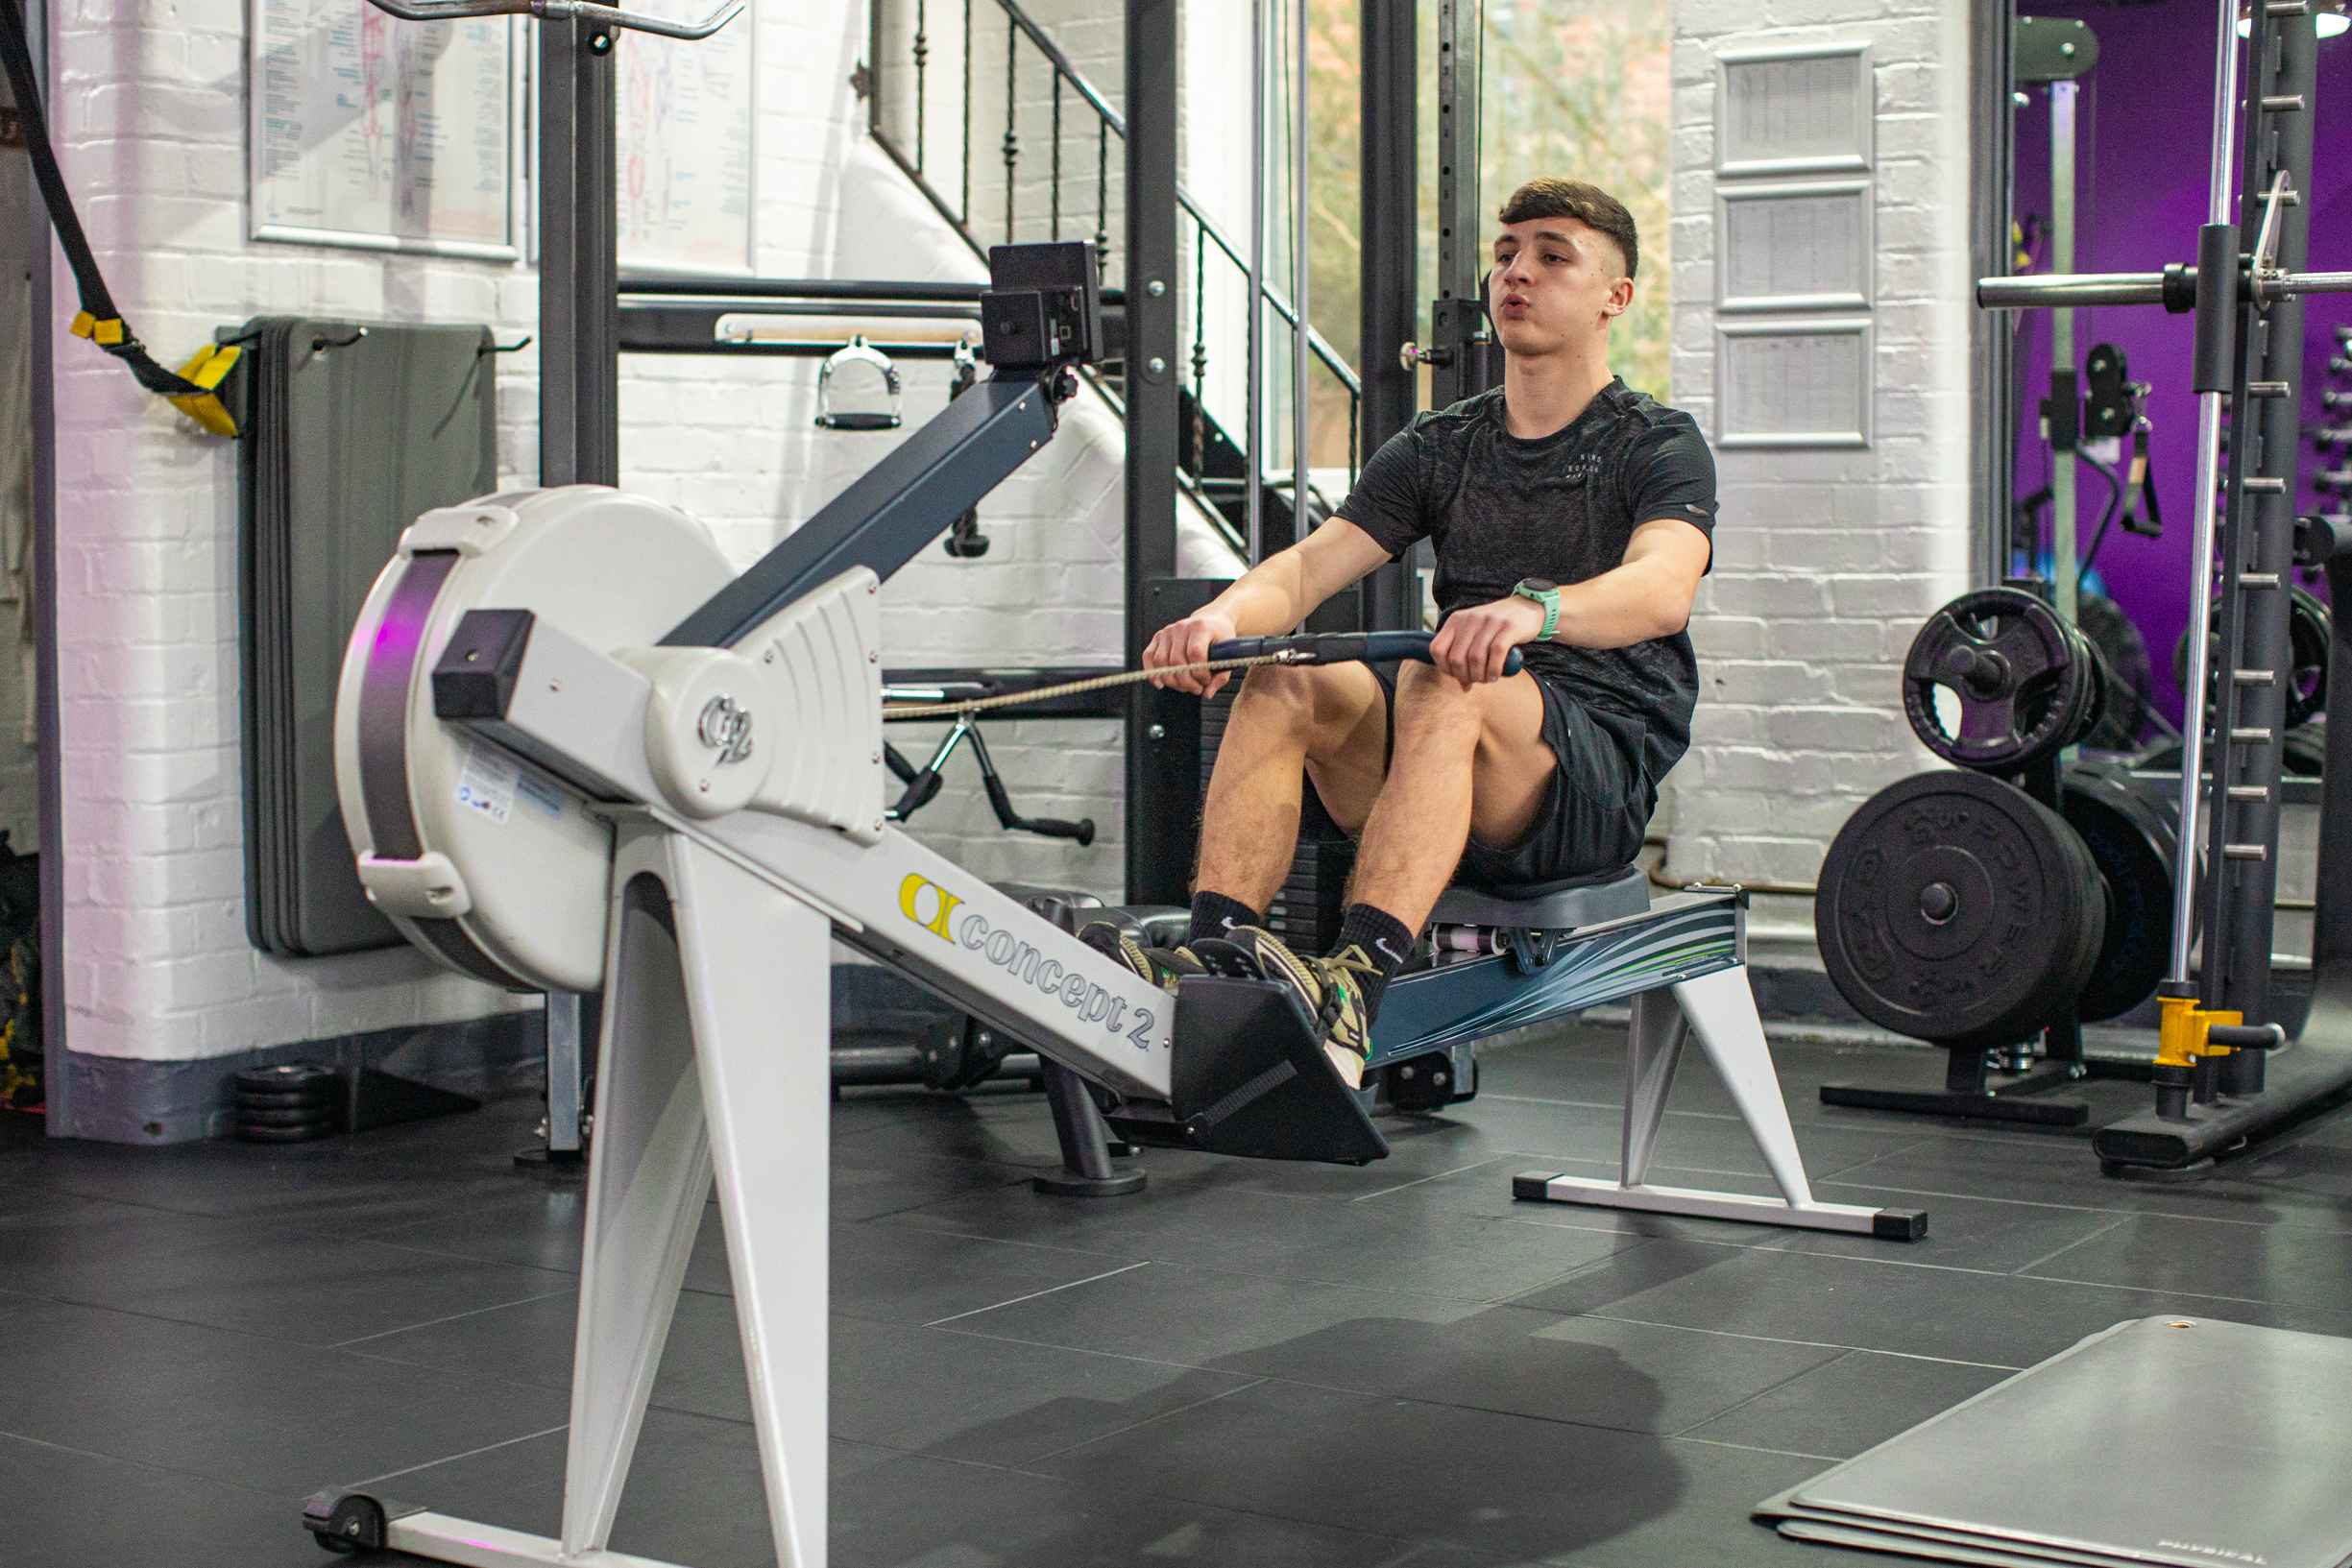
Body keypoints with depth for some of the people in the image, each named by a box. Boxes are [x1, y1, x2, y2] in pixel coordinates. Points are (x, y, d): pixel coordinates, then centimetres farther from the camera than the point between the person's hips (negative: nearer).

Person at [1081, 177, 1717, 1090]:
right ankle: (1212, 958, -36)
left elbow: (1663, 587, -21)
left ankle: (1353, 993, -53)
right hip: (1459, 790, 5)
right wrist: (1224, 615, -24)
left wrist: (1533, 612, -44)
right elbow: (1312, 564, 1)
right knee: (1284, 682, -22)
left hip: (1600, 780, -5)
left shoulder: (1659, 447, 1)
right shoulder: (1439, 448, 15)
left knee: (1442, 684, -35)